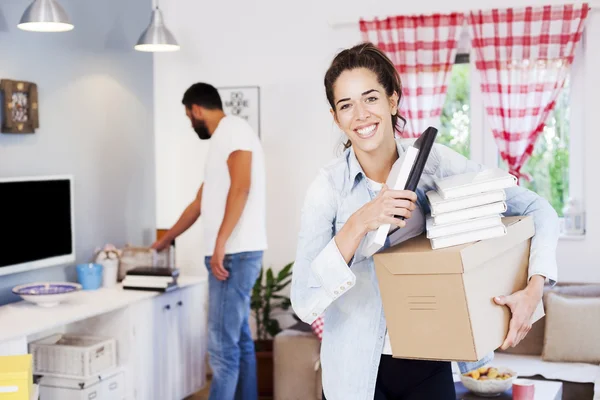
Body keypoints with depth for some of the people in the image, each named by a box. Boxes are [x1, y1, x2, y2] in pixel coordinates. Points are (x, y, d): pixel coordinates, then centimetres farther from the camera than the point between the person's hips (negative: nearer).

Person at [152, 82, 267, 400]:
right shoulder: (222, 141, 23)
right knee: (239, 341, 12)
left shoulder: (234, 128, -7)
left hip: (234, 254, -10)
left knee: (223, 346, -8)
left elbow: (241, 187, -20)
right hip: (232, 254, 10)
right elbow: (199, 203, 31)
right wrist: (165, 240, 41)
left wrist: (220, 243, -25)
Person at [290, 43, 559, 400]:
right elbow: (304, 303, -21)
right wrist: (358, 224, -30)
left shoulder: (435, 162, -10)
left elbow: (539, 211, -6)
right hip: (357, 370, -1)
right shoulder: (328, 187, -13)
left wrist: (534, 289, -21)